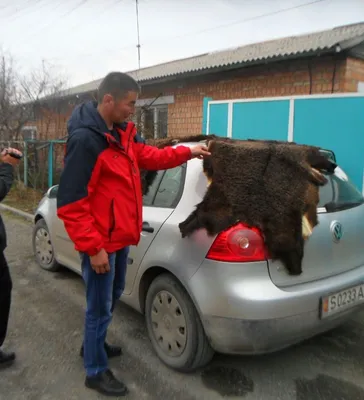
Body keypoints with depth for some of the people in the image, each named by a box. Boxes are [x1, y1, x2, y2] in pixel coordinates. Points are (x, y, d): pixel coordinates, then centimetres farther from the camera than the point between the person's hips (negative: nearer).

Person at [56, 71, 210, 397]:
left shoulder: (122, 132, 5)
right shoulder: (85, 140, -24)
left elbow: (149, 156, 16)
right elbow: (71, 203, -24)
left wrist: (188, 153, 7)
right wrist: (93, 247, -23)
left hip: (120, 235, 10)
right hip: (100, 242, -9)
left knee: (113, 295, 25)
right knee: (100, 306, 6)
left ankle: (95, 344, 47)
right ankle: (96, 371, 26)